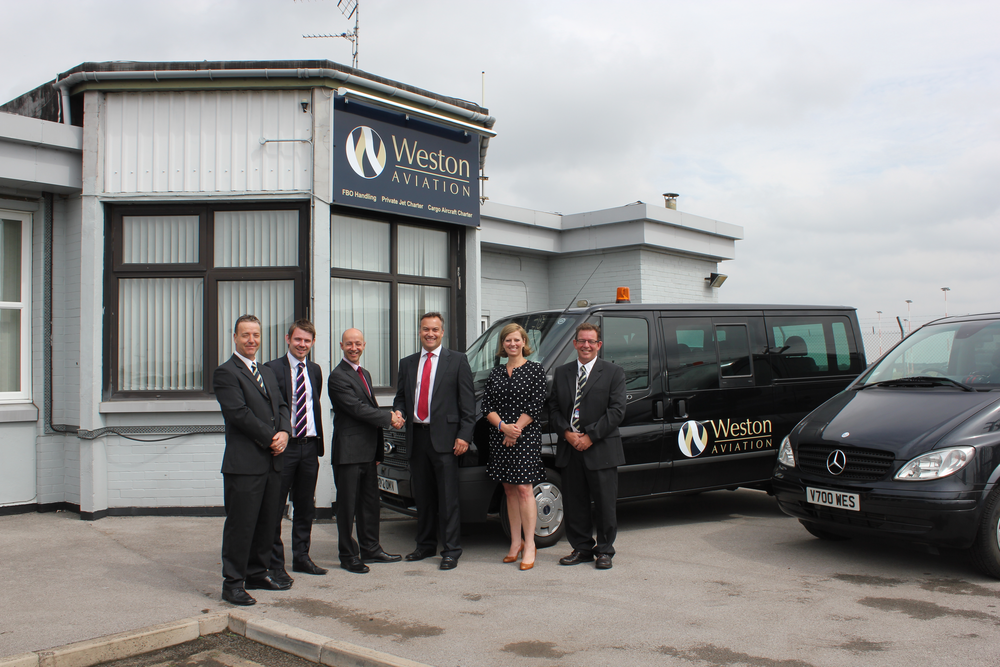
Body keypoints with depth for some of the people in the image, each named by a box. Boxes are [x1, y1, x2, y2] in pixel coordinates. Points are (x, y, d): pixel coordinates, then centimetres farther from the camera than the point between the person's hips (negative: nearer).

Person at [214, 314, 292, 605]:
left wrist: (284, 432, -3)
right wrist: (271, 437, -12)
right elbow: (239, 413, -15)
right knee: (241, 524, -2)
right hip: (244, 463, -8)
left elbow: (281, 406, 16)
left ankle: (257, 573, 25)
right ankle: (233, 583, 7)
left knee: (268, 521, 13)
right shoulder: (226, 373, -6)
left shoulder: (267, 372, 20)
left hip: (272, 461, 8)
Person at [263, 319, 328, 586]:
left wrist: (318, 439, 13)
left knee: (306, 506, 13)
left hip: (309, 445, 6)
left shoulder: (315, 370, 14)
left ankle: (301, 557, 25)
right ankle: (275, 564, 9)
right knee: (275, 507, 0)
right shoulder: (272, 369, -5)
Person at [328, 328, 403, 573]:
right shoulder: (338, 376, -12)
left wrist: (378, 450, 16)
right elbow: (357, 409, -19)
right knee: (348, 505, 0)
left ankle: (370, 549, 25)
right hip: (349, 450, -8)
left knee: (370, 502, 14)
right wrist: (389, 417, -11)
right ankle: (348, 556, 9)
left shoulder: (365, 374, 17)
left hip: (368, 451, 9)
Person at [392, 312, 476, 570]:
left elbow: (467, 401, -2)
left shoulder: (457, 361, 2)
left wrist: (464, 435, -10)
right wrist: (398, 413, -3)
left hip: (444, 438, -5)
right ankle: (425, 545, 25)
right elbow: (401, 396, 20)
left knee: (448, 497, -3)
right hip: (416, 437, 5)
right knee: (422, 496, 13)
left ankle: (451, 550, 4)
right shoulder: (407, 363, 15)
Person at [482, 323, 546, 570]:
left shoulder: (536, 370, 0)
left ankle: (529, 544, -2)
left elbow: (536, 404, -7)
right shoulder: (495, 373, 12)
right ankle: (515, 543, 15)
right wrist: (503, 426, -11)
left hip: (526, 435, -5)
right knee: (509, 490, 8)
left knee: (524, 488, -8)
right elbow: (487, 406, 5)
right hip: (499, 437, 5)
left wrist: (516, 429, -11)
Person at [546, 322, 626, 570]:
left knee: (605, 504, 4)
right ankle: (582, 549, 22)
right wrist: (566, 433, -7)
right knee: (574, 503, 9)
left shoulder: (613, 373, 1)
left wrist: (590, 436, -13)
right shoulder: (561, 373, 12)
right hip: (570, 450, 3)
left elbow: (617, 410, -7)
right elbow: (553, 408, 10)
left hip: (601, 450, -3)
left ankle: (604, 551, 17)